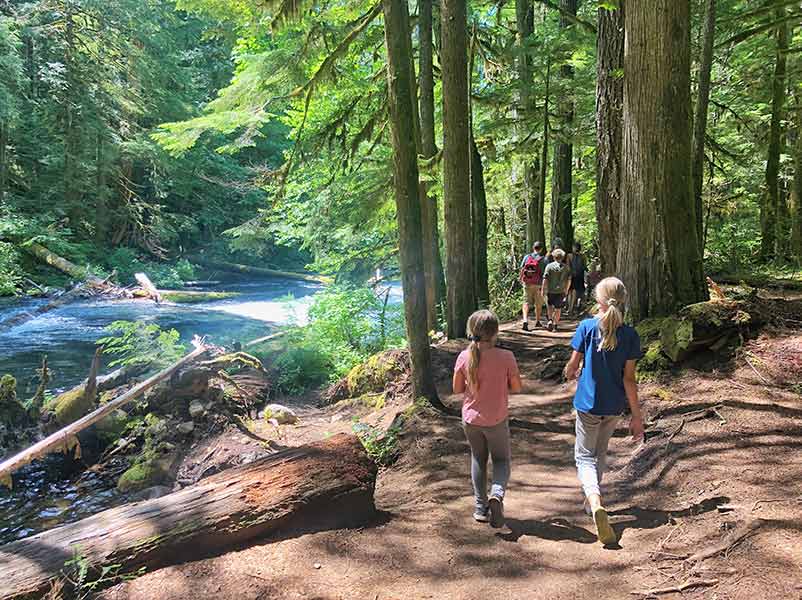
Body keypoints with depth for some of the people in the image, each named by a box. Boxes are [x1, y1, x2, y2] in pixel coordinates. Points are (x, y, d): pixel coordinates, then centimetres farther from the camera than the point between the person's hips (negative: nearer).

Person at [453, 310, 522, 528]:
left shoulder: (464, 357, -11)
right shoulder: (506, 357, -16)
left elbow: (457, 389, -2)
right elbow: (516, 388, -6)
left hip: (470, 419, 2)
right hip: (496, 420, -2)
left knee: (478, 459, 21)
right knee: (501, 460, 17)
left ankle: (481, 507, 23)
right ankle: (497, 494, -10)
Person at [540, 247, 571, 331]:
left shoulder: (549, 266, -7)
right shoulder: (566, 267, 0)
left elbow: (545, 279, -10)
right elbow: (569, 280, 5)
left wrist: (543, 289, -2)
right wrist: (566, 290, 18)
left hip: (550, 291, -1)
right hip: (561, 291, 1)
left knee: (550, 306, 21)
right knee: (558, 309, 9)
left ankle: (550, 321, 6)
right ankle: (555, 325, 12)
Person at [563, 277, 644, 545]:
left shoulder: (587, 327, -13)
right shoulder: (630, 335, -9)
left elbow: (573, 364, -7)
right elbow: (628, 379, -9)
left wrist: (570, 374, 17)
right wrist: (636, 416, -2)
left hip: (588, 403, -3)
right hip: (614, 407, 3)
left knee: (585, 457, 6)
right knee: (600, 453, 24)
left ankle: (596, 504, -19)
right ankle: (592, 499, 38)